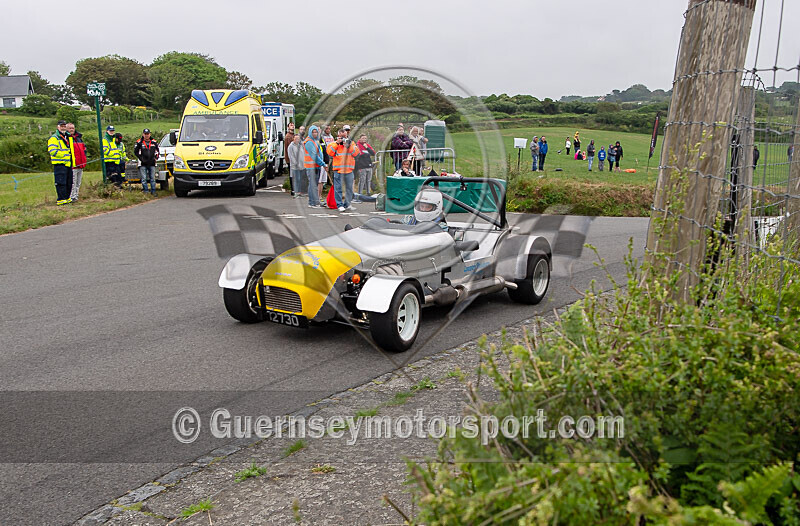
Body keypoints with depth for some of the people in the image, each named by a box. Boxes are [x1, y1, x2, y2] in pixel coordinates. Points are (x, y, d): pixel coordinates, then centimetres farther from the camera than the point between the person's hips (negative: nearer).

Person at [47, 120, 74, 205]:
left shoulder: (68, 137, 21)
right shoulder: (54, 138, -5)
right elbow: (52, 151, -16)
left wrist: (71, 156, 16)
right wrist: (64, 155, -17)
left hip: (68, 163, 8)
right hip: (59, 164, -8)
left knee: (69, 182, 11)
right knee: (61, 182, -10)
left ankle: (67, 198, 20)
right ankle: (61, 199, -9)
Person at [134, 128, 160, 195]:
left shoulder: (154, 142, 10)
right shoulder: (139, 142, 1)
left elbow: (157, 151, 20)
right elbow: (135, 152, 3)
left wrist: (156, 158, 6)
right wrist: (141, 158, -6)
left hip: (152, 164, 2)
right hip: (143, 164, -2)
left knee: (152, 178, 5)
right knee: (144, 179, -2)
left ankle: (153, 191, 10)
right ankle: (145, 191, 3)